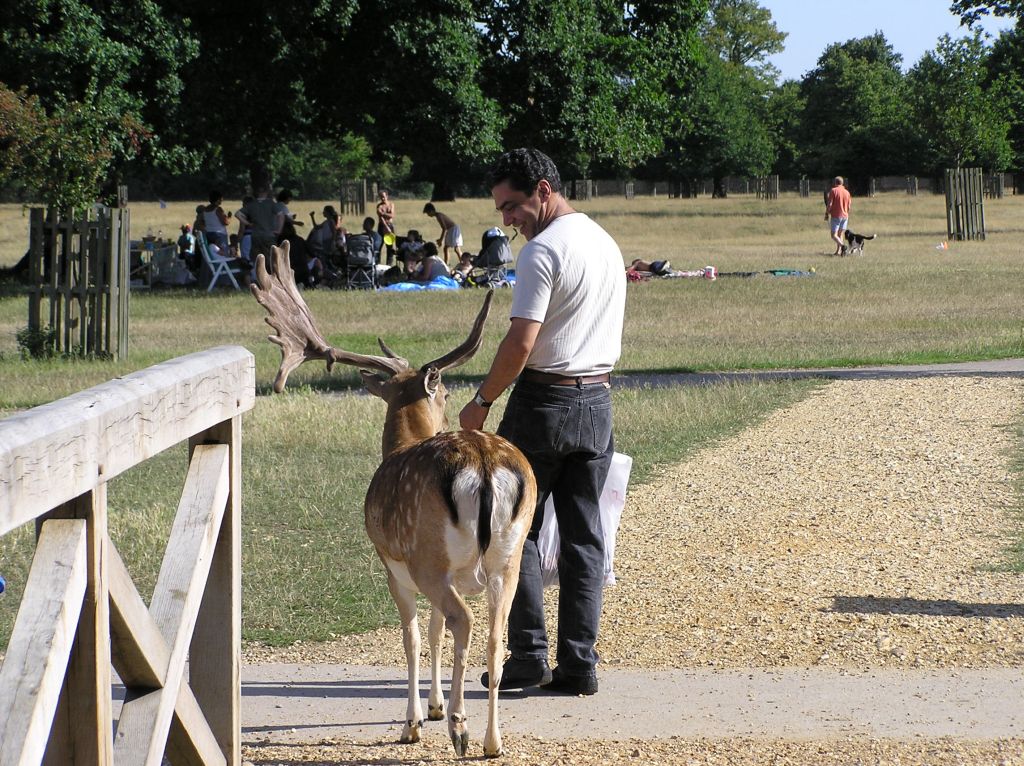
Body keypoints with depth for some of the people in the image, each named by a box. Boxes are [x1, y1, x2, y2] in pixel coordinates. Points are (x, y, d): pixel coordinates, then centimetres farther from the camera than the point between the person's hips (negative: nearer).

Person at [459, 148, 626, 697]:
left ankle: (529, 653, 0)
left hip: (544, 403, -8)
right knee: (583, 537, 7)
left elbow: (521, 343, -20)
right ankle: (578, 665, 6)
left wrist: (482, 402, -11)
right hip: (597, 402, 8)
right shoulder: (606, 244, 13)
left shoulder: (543, 250, -15)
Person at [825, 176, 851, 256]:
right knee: (840, 235, 14)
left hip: (835, 216, -5)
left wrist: (827, 214, -1)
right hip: (845, 216, 5)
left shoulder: (833, 191, -8)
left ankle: (842, 246, -28)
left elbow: (829, 204, -12)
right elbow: (849, 207, 13)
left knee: (834, 235, -5)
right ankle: (838, 251, 10)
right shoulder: (847, 192, 8)